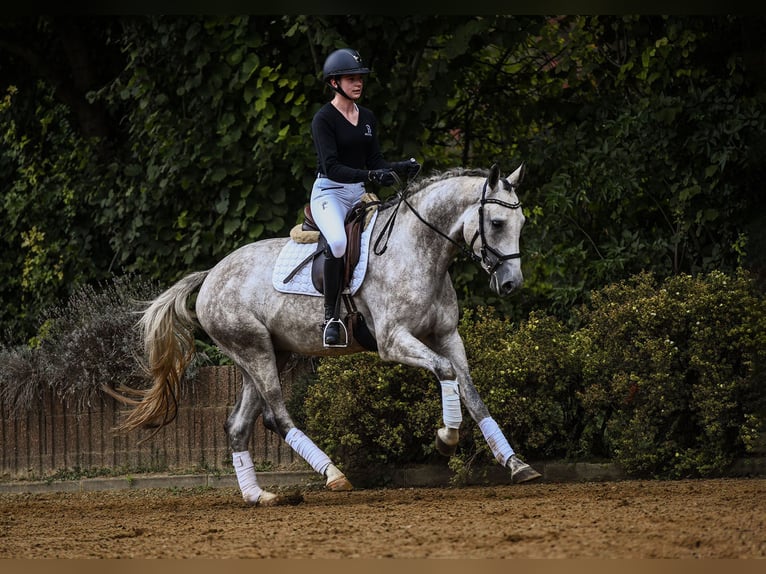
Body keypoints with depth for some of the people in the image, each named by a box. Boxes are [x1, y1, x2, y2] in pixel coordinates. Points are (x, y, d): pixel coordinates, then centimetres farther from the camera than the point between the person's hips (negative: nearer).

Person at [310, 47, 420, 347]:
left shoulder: (367, 118, 13)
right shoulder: (324, 118, -9)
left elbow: (375, 160, 12)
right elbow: (332, 167, -19)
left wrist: (401, 167, -8)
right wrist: (370, 175, -31)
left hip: (359, 194, 8)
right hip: (329, 191, -8)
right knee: (338, 242, -34)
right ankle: (331, 317, -27)